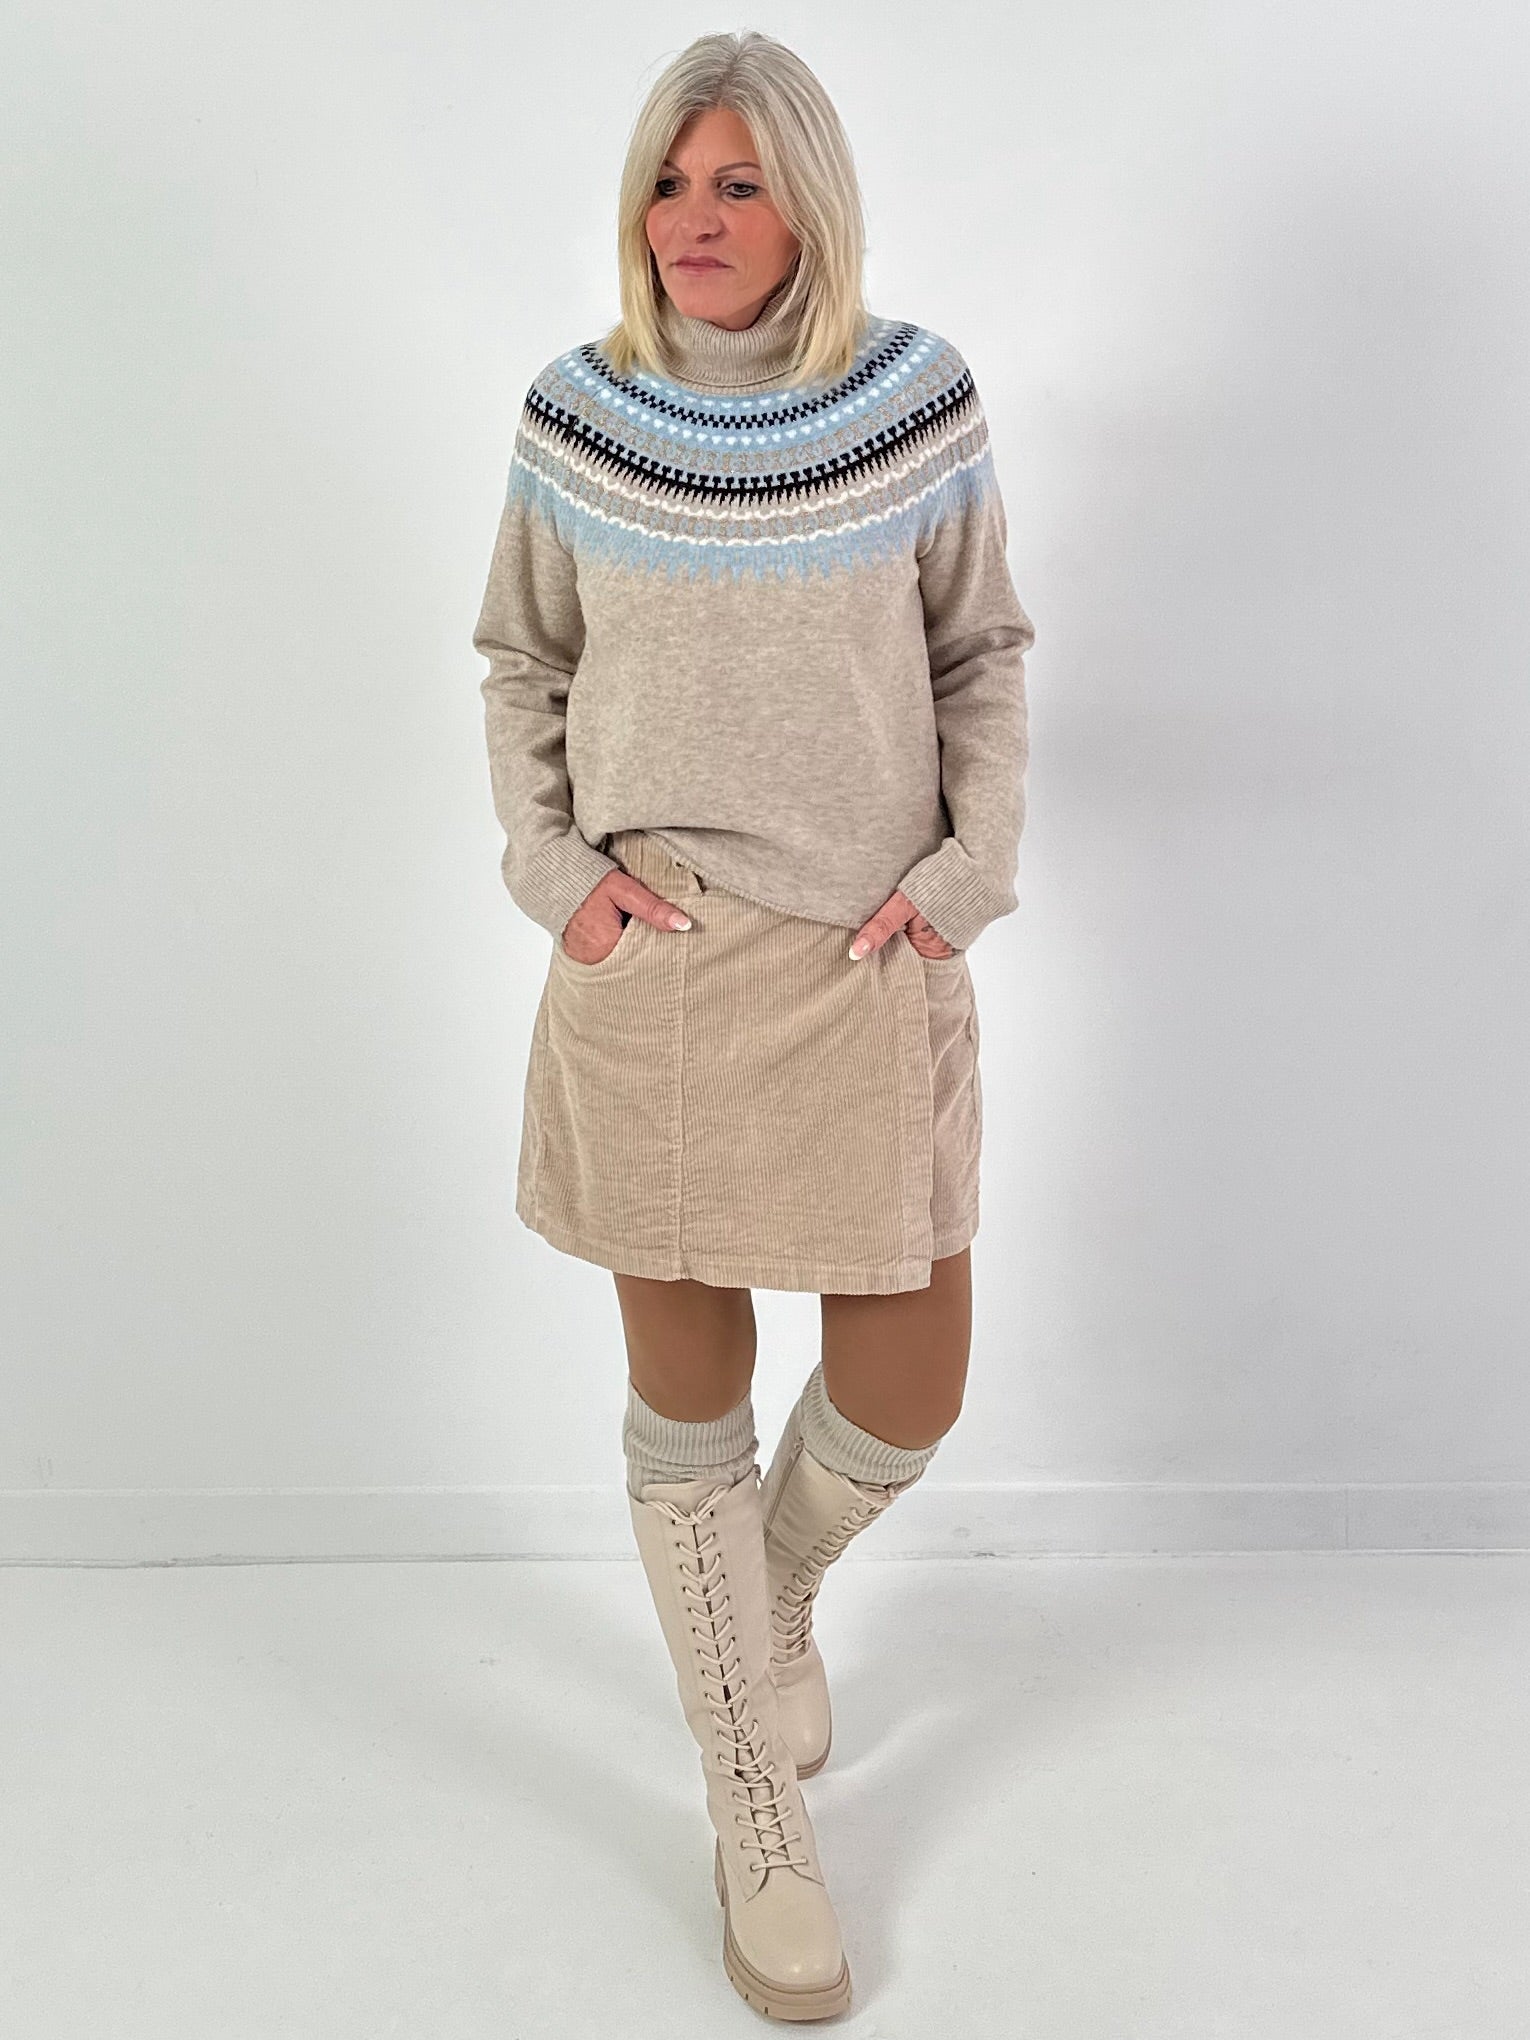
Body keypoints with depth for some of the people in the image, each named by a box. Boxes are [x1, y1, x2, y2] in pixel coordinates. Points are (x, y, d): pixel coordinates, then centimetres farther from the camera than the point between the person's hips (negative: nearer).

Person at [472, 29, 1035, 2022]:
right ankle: (757, 1827, 27)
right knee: (686, 1395, 7)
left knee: (909, 1391, 4)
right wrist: (553, 864, -1)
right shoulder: (574, 417, 2)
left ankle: (781, 1579, 43)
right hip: (650, 962, 0)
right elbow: (521, 668, 12)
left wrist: (970, 866, -3)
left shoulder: (920, 402, 0)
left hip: (870, 965, 1)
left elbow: (985, 656, 9)